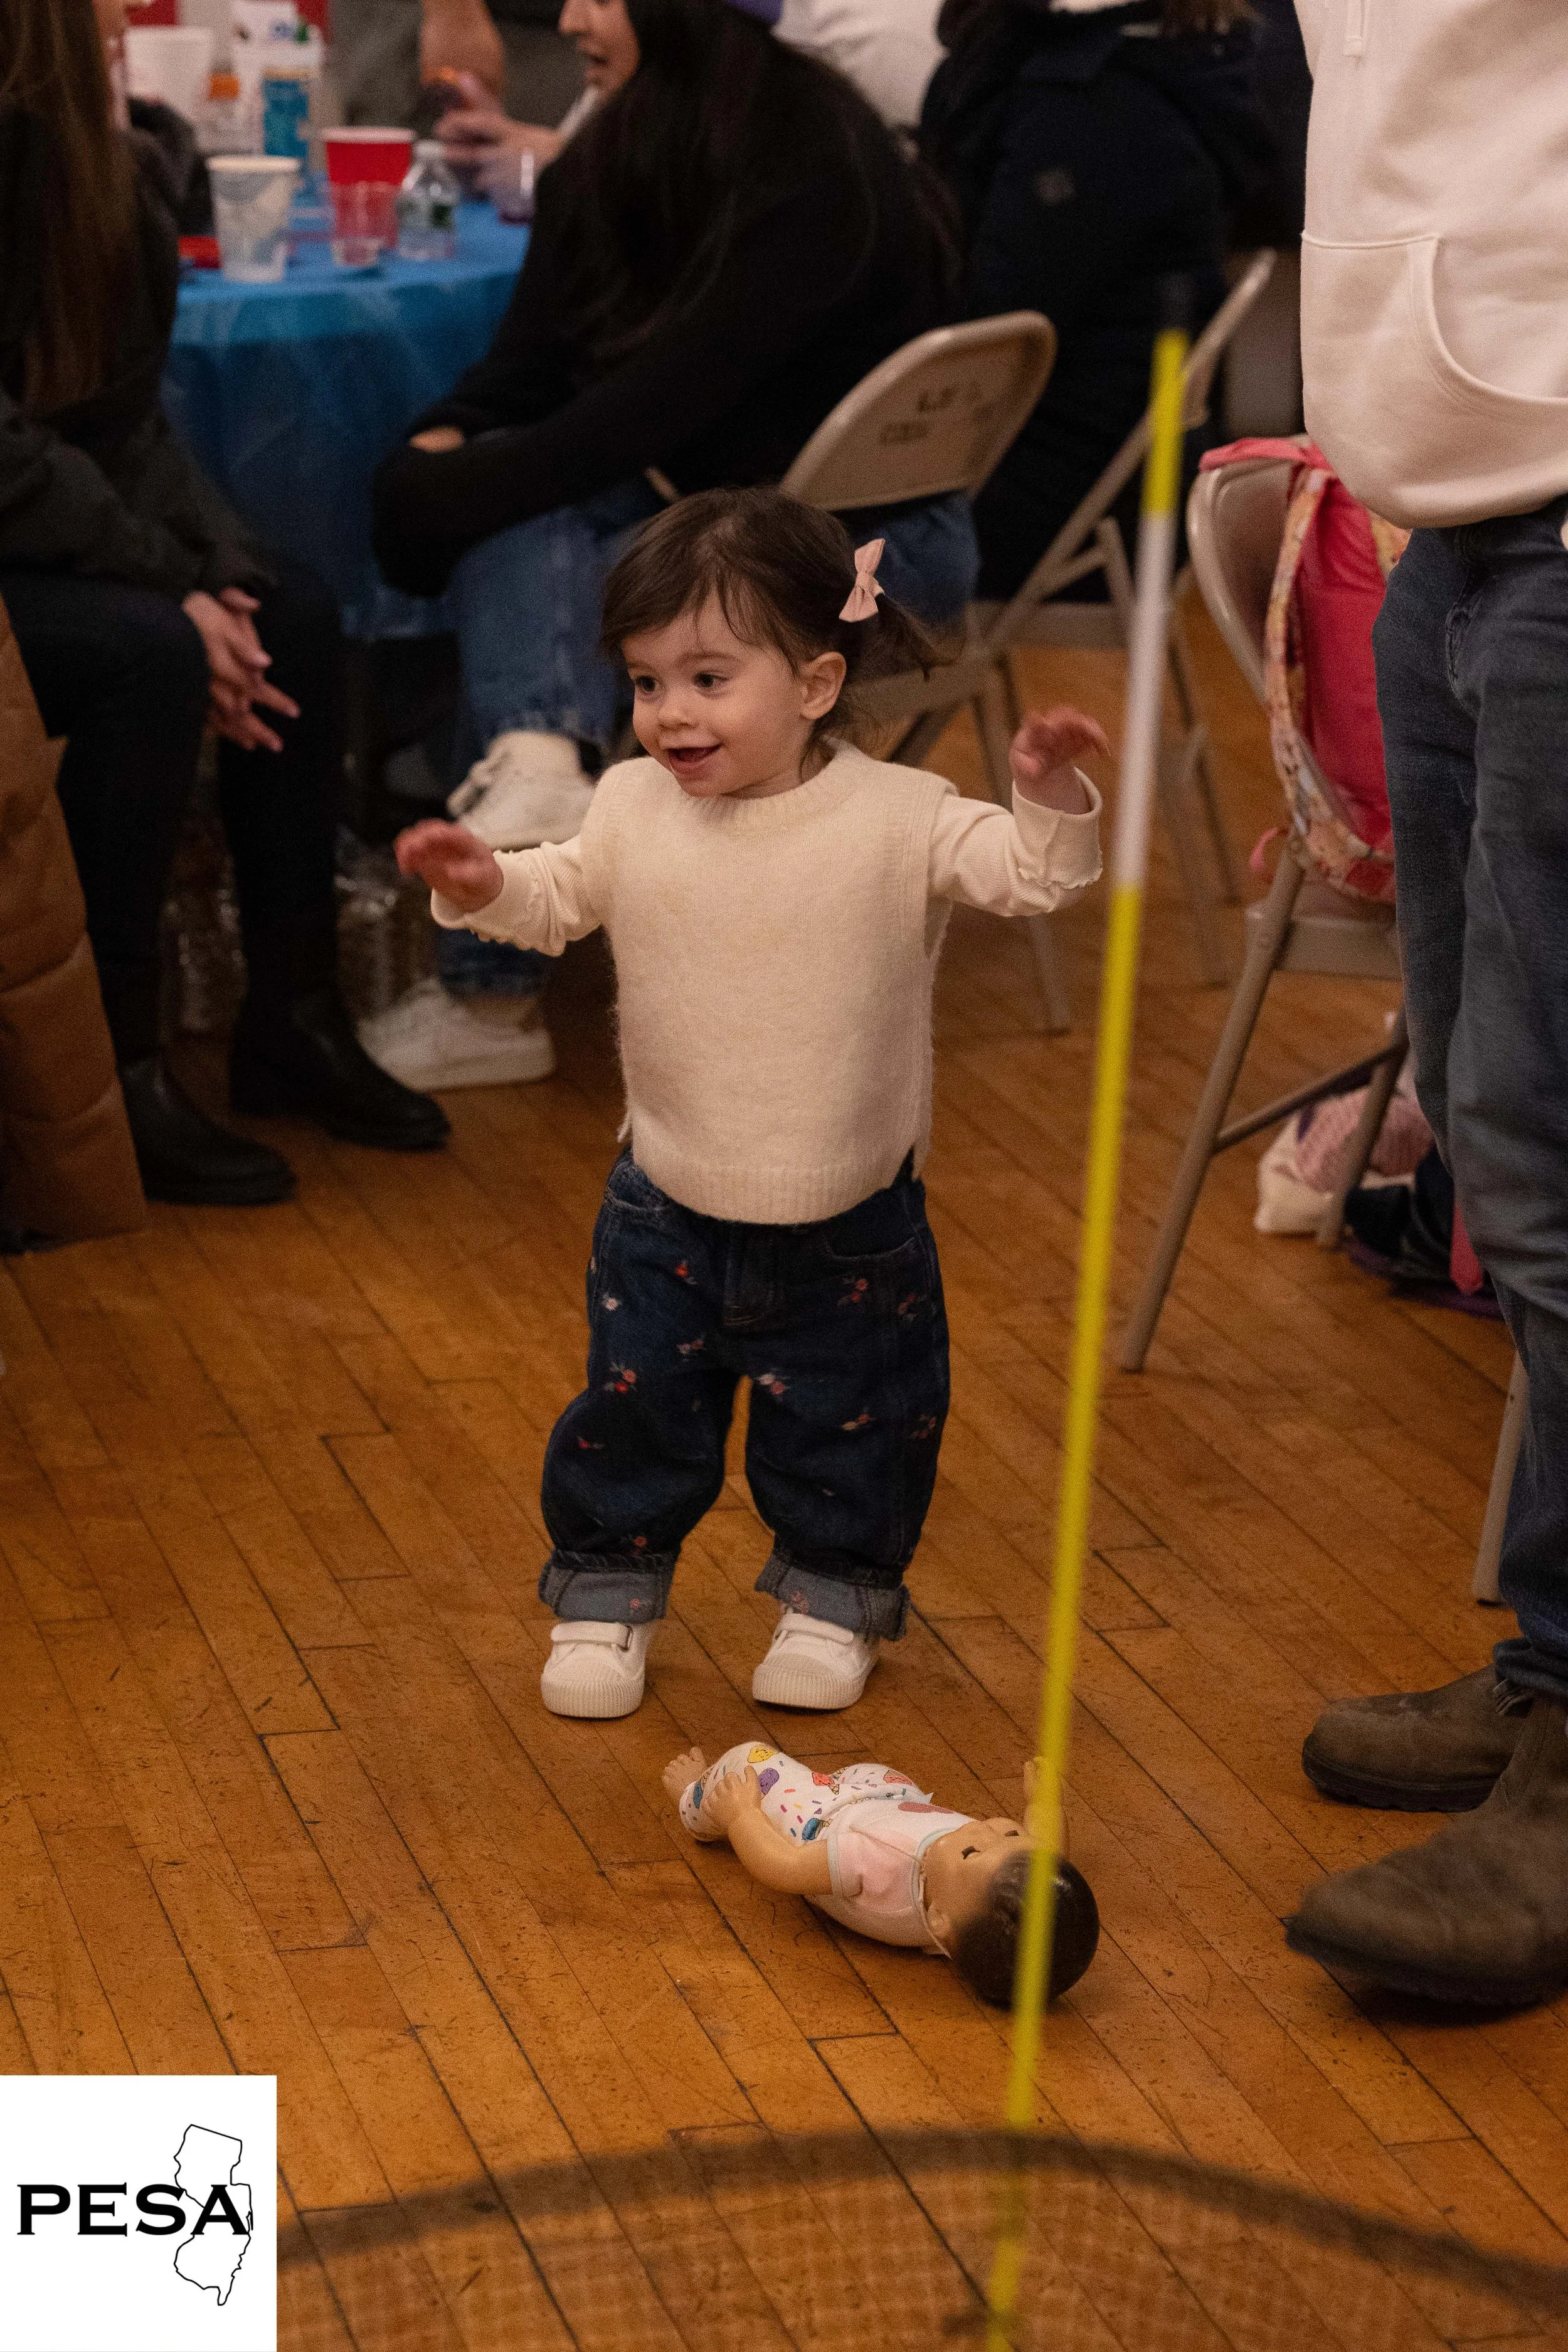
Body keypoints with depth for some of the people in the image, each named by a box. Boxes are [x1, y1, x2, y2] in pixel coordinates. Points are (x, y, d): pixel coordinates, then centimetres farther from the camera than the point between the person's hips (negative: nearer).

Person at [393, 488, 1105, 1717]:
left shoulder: (900, 818, -15)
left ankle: (835, 1600, 35)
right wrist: (485, 884, -7)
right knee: (634, 1415, 11)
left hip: (848, 1222, -2)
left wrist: (1050, 798, -35)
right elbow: (560, 899, 12)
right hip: (669, 1209, 2)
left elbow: (1025, 877, -17)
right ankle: (606, 1597, 30)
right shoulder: (633, 808, -3)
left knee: (851, 1427, 13)